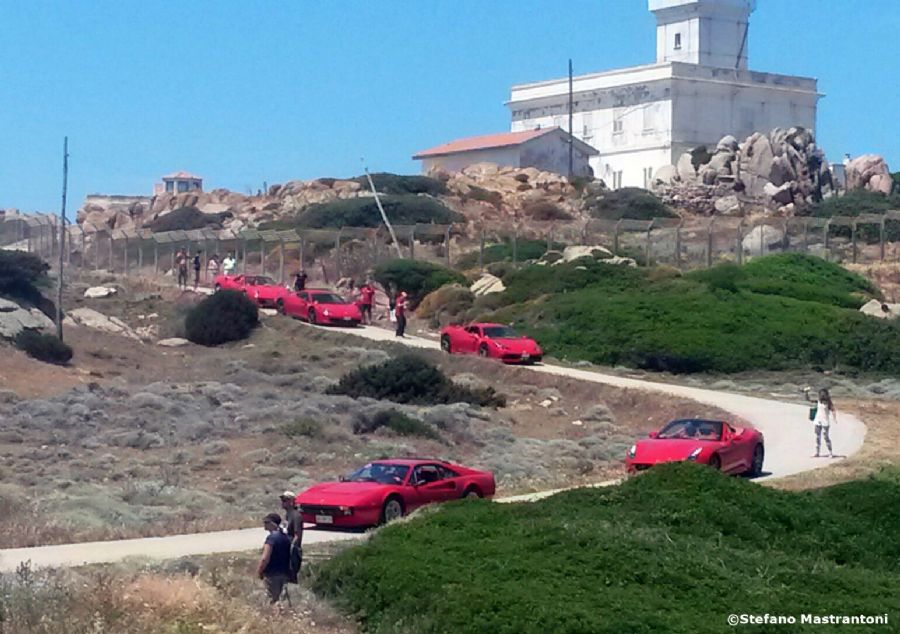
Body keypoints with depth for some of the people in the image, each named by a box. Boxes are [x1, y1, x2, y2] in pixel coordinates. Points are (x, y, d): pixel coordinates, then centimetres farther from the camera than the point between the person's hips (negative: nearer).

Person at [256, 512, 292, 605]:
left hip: (272, 574, -8)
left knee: (272, 600, 0)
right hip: (284, 573, 8)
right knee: (278, 598, 18)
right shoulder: (286, 537, 7)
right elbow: (288, 556, 15)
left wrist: (259, 571, -11)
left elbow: (265, 558, -24)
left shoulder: (271, 537, -19)